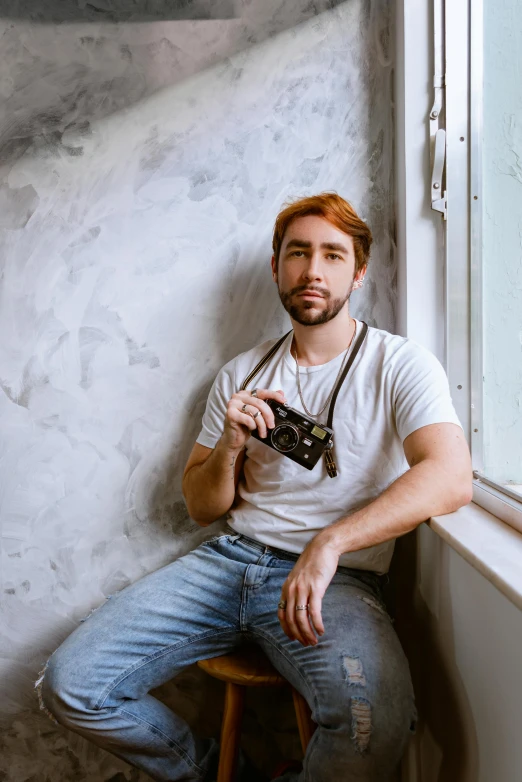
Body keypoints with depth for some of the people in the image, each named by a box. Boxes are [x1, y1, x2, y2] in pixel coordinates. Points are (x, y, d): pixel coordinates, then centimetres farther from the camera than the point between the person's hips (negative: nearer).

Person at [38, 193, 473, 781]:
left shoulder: (400, 364, 0)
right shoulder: (242, 375, 12)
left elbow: (450, 477, -18)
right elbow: (202, 508, 14)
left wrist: (329, 543, -29)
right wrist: (230, 447, -8)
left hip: (337, 580, -3)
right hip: (229, 558, 4)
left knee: (376, 722, -34)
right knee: (68, 685, -10)